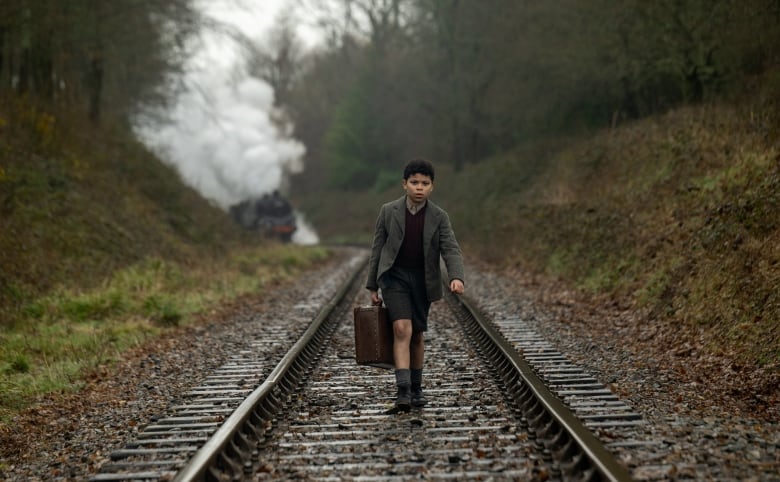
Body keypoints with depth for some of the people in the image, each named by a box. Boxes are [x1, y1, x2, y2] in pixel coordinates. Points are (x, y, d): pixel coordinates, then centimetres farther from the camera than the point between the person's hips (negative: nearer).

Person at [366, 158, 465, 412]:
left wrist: (456, 277, -30)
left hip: (422, 280, 2)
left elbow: (451, 250, -11)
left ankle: (415, 388, 28)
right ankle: (403, 391, -23)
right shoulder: (389, 211, -4)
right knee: (402, 330, -18)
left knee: (417, 335, 12)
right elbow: (377, 250, 2)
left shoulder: (439, 217, -3)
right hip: (395, 277, -2)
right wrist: (372, 287, 3)